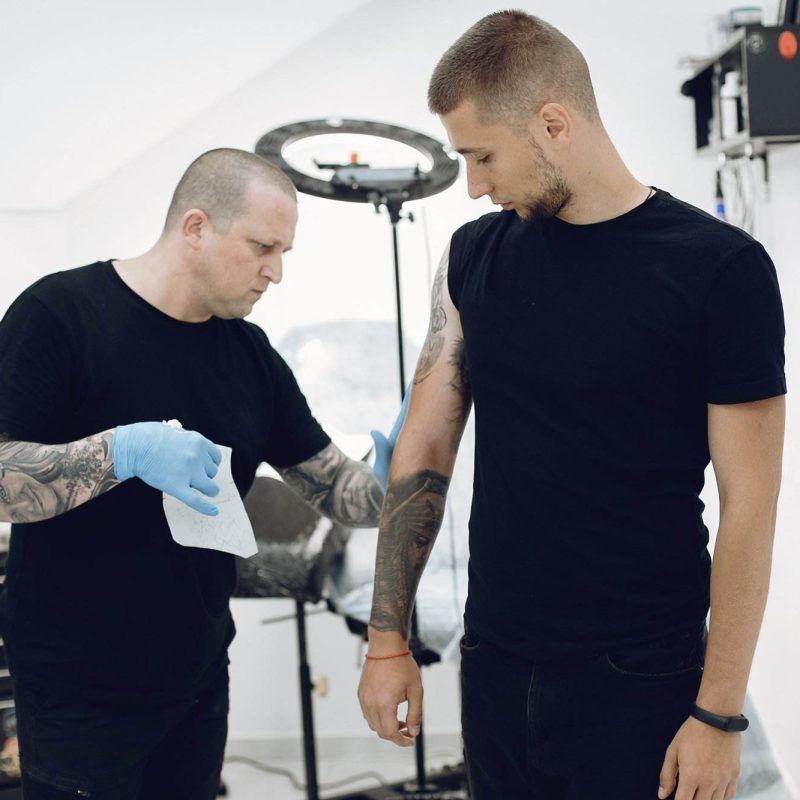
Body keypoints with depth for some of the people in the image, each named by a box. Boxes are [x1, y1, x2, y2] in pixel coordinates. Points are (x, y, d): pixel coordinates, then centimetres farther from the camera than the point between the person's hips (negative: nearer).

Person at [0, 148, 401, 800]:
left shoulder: (251, 353, 6)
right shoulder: (62, 313, -13)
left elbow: (335, 489, 7)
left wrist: (391, 483, -14)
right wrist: (124, 452, -30)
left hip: (199, 677, 6)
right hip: (79, 691, -6)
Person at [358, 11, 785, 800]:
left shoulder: (720, 268, -11)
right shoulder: (474, 255, 3)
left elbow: (748, 501, -10)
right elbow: (424, 450, 6)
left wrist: (718, 713, -10)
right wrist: (387, 640, 3)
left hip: (640, 688, -4)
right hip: (494, 673, 4)